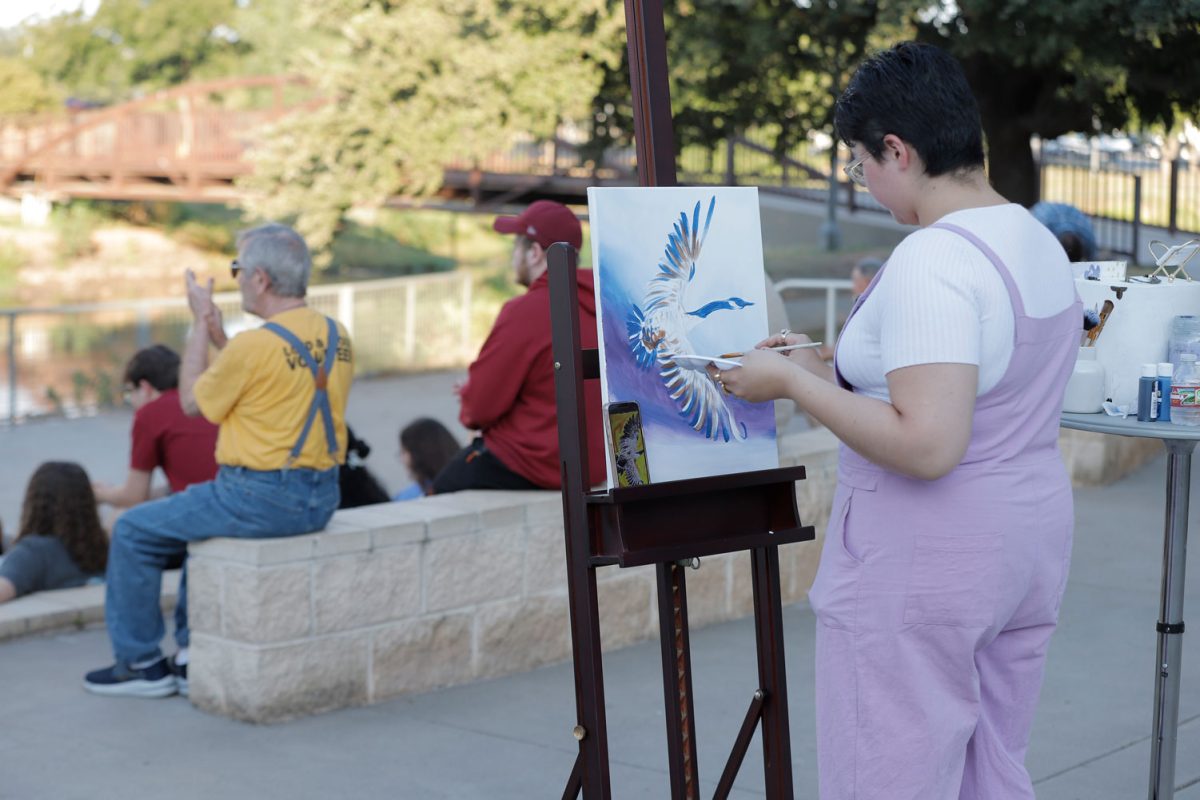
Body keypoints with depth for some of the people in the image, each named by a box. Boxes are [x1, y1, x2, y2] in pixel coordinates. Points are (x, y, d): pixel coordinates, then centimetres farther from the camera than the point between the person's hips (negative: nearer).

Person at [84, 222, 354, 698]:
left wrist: (200, 324, 5)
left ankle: (140, 663, 19)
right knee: (202, 519, 34)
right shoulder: (337, 337, 4)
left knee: (133, 532, 10)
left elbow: (193, 402, -4)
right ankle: (196, 655, 32)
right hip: (320, 500, 9)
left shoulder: (254, 346, -20)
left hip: (262, 498, -8)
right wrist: (219, 337, 16)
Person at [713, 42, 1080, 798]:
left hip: (926, 558, -9)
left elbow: (926, 446, -29)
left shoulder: (930, 261, -22)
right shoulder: (1042, 242, 8)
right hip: (1029, 539, 9)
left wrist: (793, 383, -18)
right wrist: (831, 374, 18)